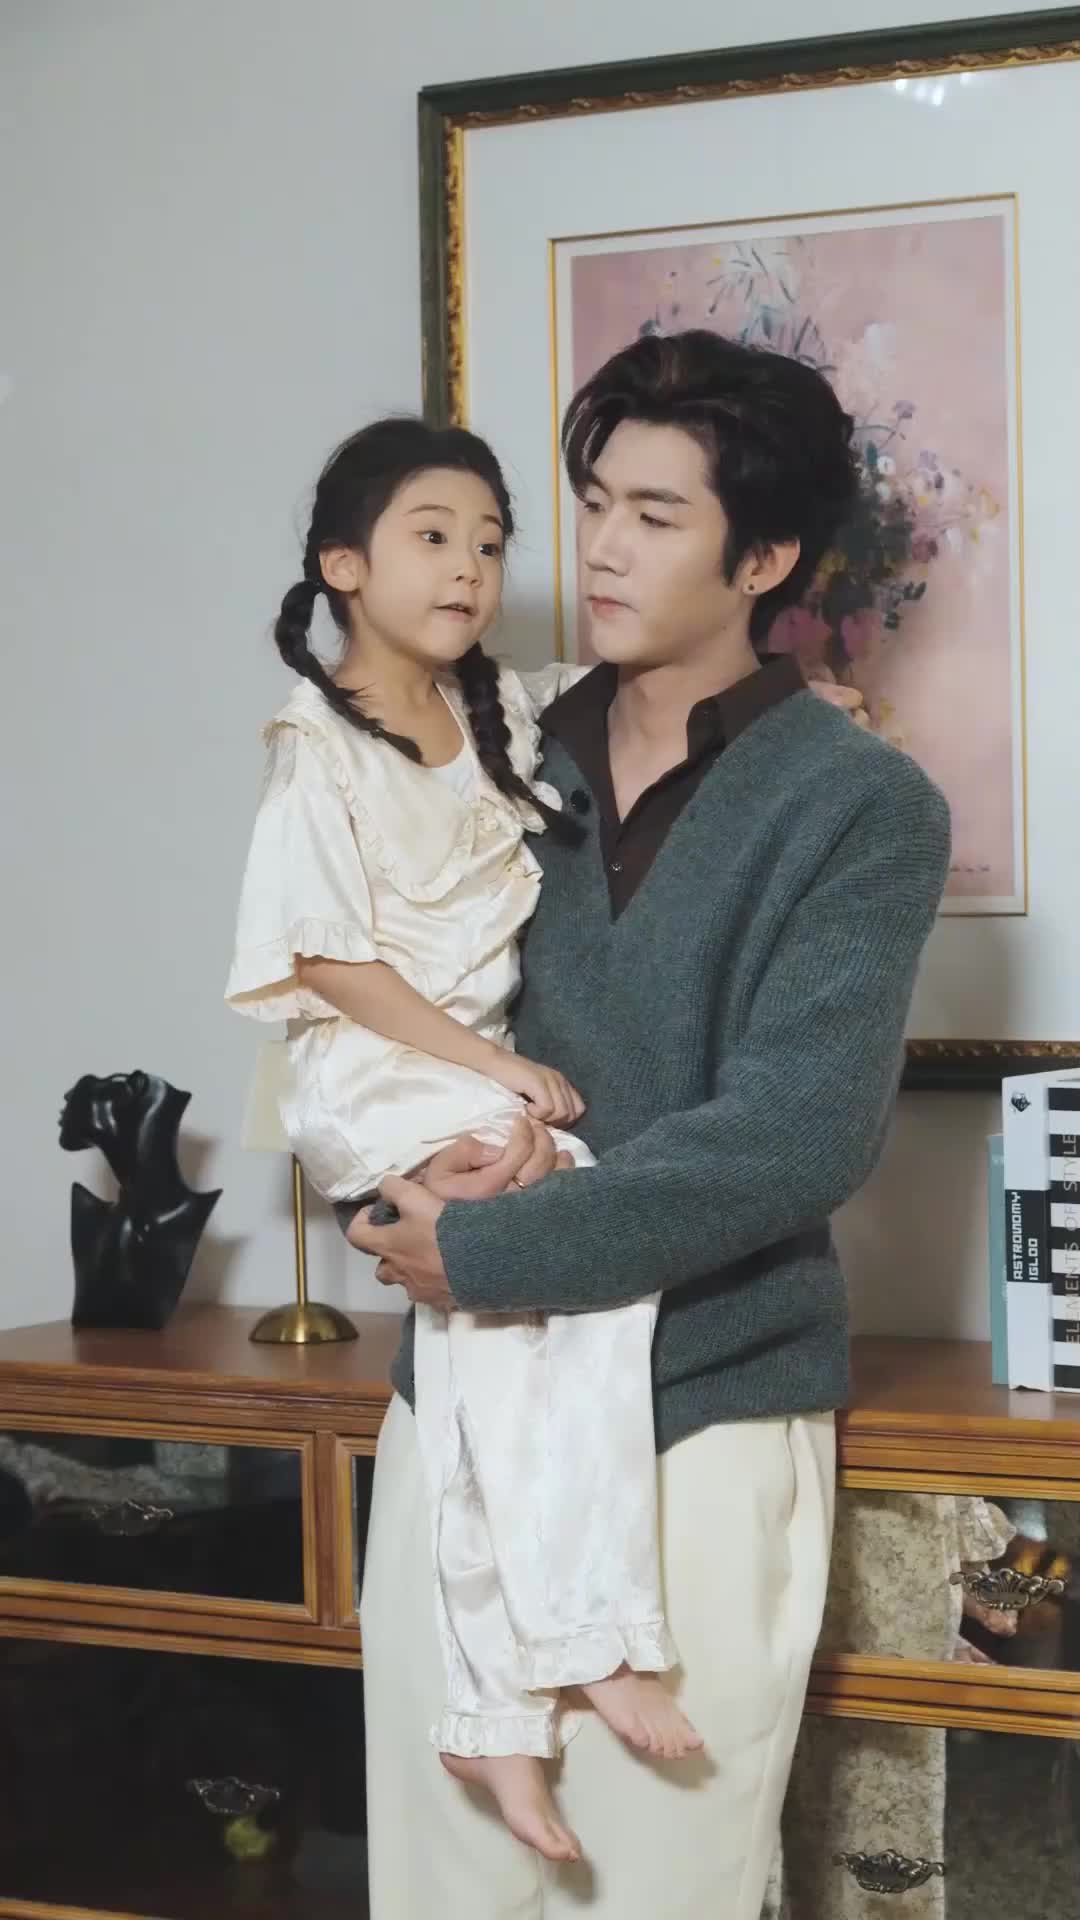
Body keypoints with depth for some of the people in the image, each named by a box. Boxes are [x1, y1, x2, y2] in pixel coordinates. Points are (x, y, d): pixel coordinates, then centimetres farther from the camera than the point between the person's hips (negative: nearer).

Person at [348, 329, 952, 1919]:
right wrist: (438, 1145, -10)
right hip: (460, 1403, 4)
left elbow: (798, 1135, -16)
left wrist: (485, 1250, -16)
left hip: (706, 1425, -4)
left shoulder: (864, 809, -6)